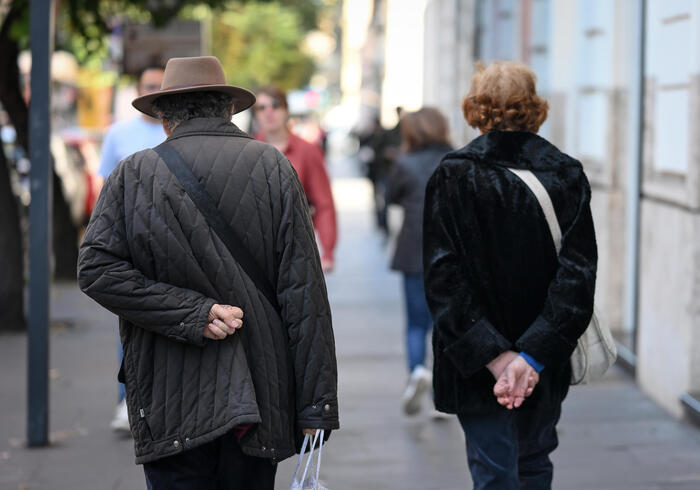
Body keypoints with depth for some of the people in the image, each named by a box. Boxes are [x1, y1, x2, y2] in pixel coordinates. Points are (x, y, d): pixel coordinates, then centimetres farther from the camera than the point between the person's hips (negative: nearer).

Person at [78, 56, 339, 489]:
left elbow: (97, 268, -9)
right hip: (259, 398, 1)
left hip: (171, 405, -1)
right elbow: (304, 292, -3)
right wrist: (316, 403, -2)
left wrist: (192, 312, -9)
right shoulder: (275, 169, 2)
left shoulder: (133, 175, 1)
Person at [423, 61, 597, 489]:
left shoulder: (455, 175, -9)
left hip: (477, 368, -3)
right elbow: (577, 273, -11)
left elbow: (444, 276, -15)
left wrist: (491, 355, -17)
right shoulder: (567, 175, -3)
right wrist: (535, 354, -16)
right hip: (545, 362, 3)